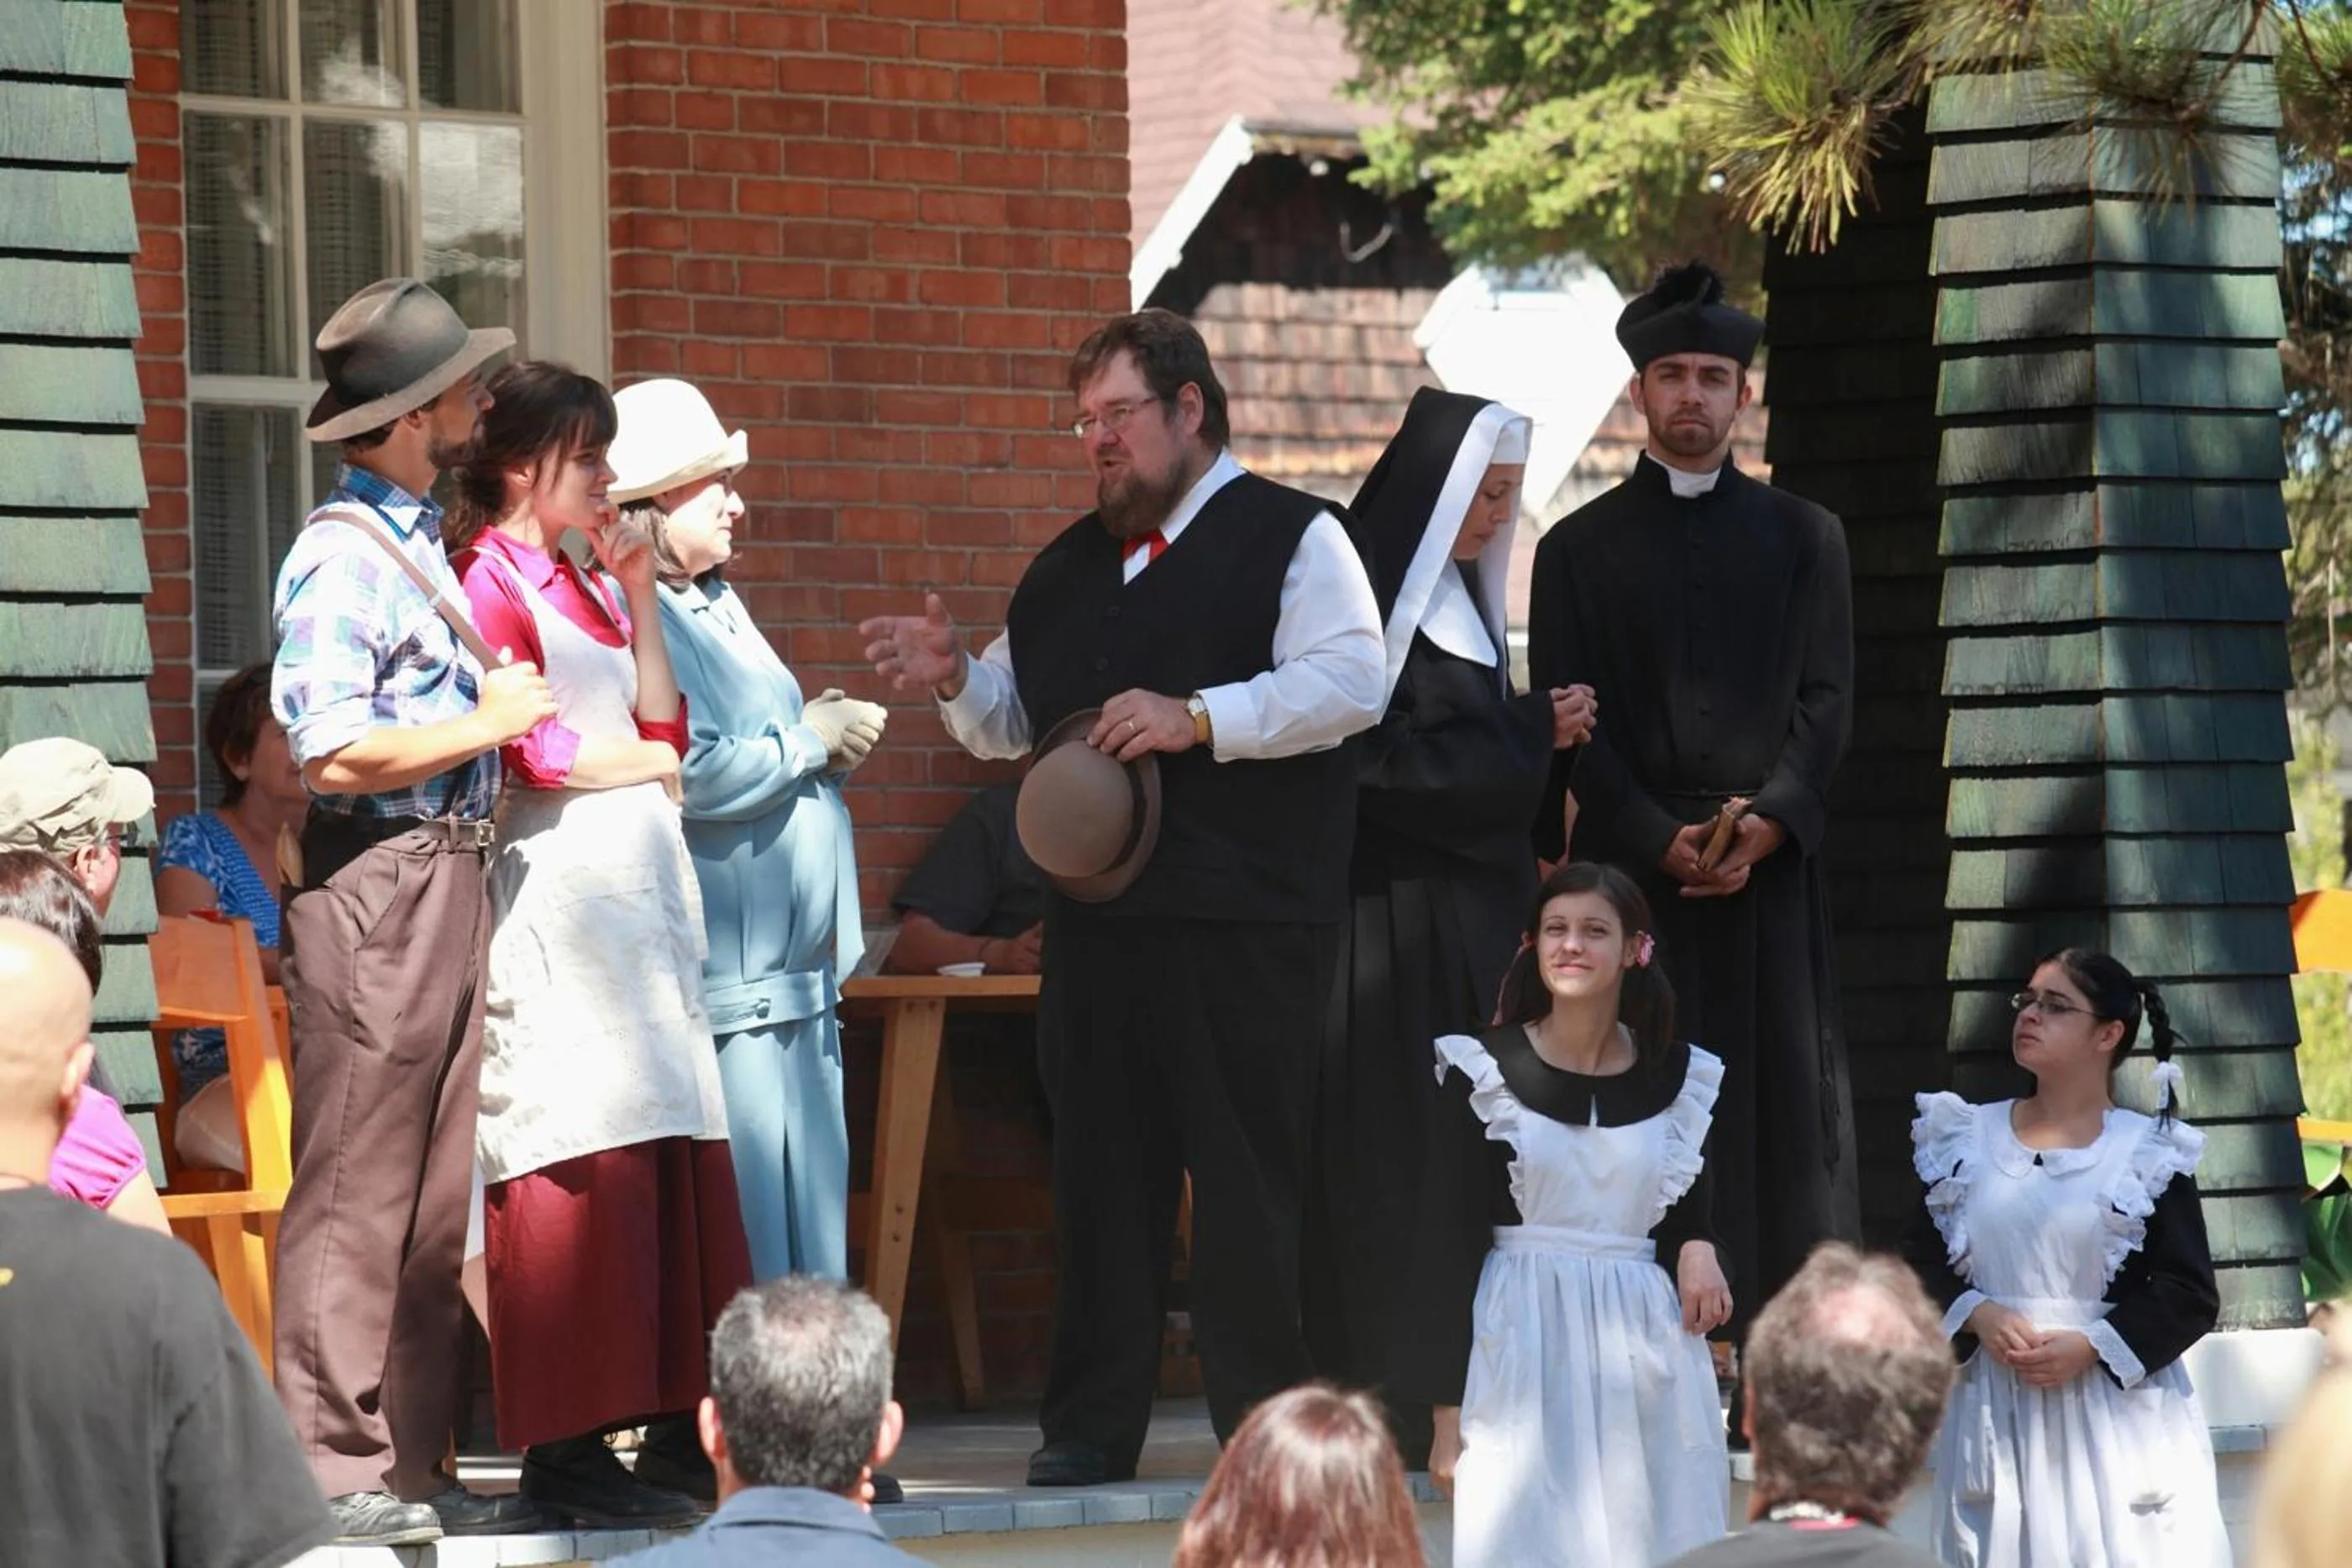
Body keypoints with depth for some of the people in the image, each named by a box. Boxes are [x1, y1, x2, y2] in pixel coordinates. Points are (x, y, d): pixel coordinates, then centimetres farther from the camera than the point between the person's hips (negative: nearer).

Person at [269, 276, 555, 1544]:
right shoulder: (343, 560, -14)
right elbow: (334, 753, -21)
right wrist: (490, 723, -13)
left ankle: (410, 1464, 15)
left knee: (435, 1197, 11)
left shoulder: (415, 545, 16)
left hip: (448, 880, 10)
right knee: (355, 1190, -6)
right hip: (374, 883, -10)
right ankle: (337, 1472, -3)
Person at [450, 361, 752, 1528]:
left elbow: (662, 725, 13)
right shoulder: (494, 580, -5)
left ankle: (673, 1417, 6)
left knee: (674, 1154, 4)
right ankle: (564, 1446, -10)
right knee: (583, 1162, -11)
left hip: (640, 886, 8)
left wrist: (638, 597, 7)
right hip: (557, 884, -8)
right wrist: (643, 761, 2)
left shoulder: (586, 586, 20)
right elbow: (526, 749, -14)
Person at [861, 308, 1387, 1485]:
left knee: (1247, 1169, -5)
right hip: (1098, 912, 6)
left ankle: (1265, 1420, 0)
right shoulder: (1069, 568, 21)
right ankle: (1092, 1422, 10)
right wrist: (956, 680, 6)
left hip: (1243, 921, -6)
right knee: (1099, 1165, 6)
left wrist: (1196, 717, -21)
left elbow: (1350, 685, -14)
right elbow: (1015, 722, 28)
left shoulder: (1291, 537, 0)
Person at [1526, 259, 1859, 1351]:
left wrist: (1766, 822, -11)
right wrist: (1660, 841, -11)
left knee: (1784, 1113, -3)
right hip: (1631, 873, -1)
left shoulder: (1802, 539, 14)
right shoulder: (1579, 550, 10)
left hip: (1771, 875, 1)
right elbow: (1570, 725, 3)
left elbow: (1827, 701, 6)